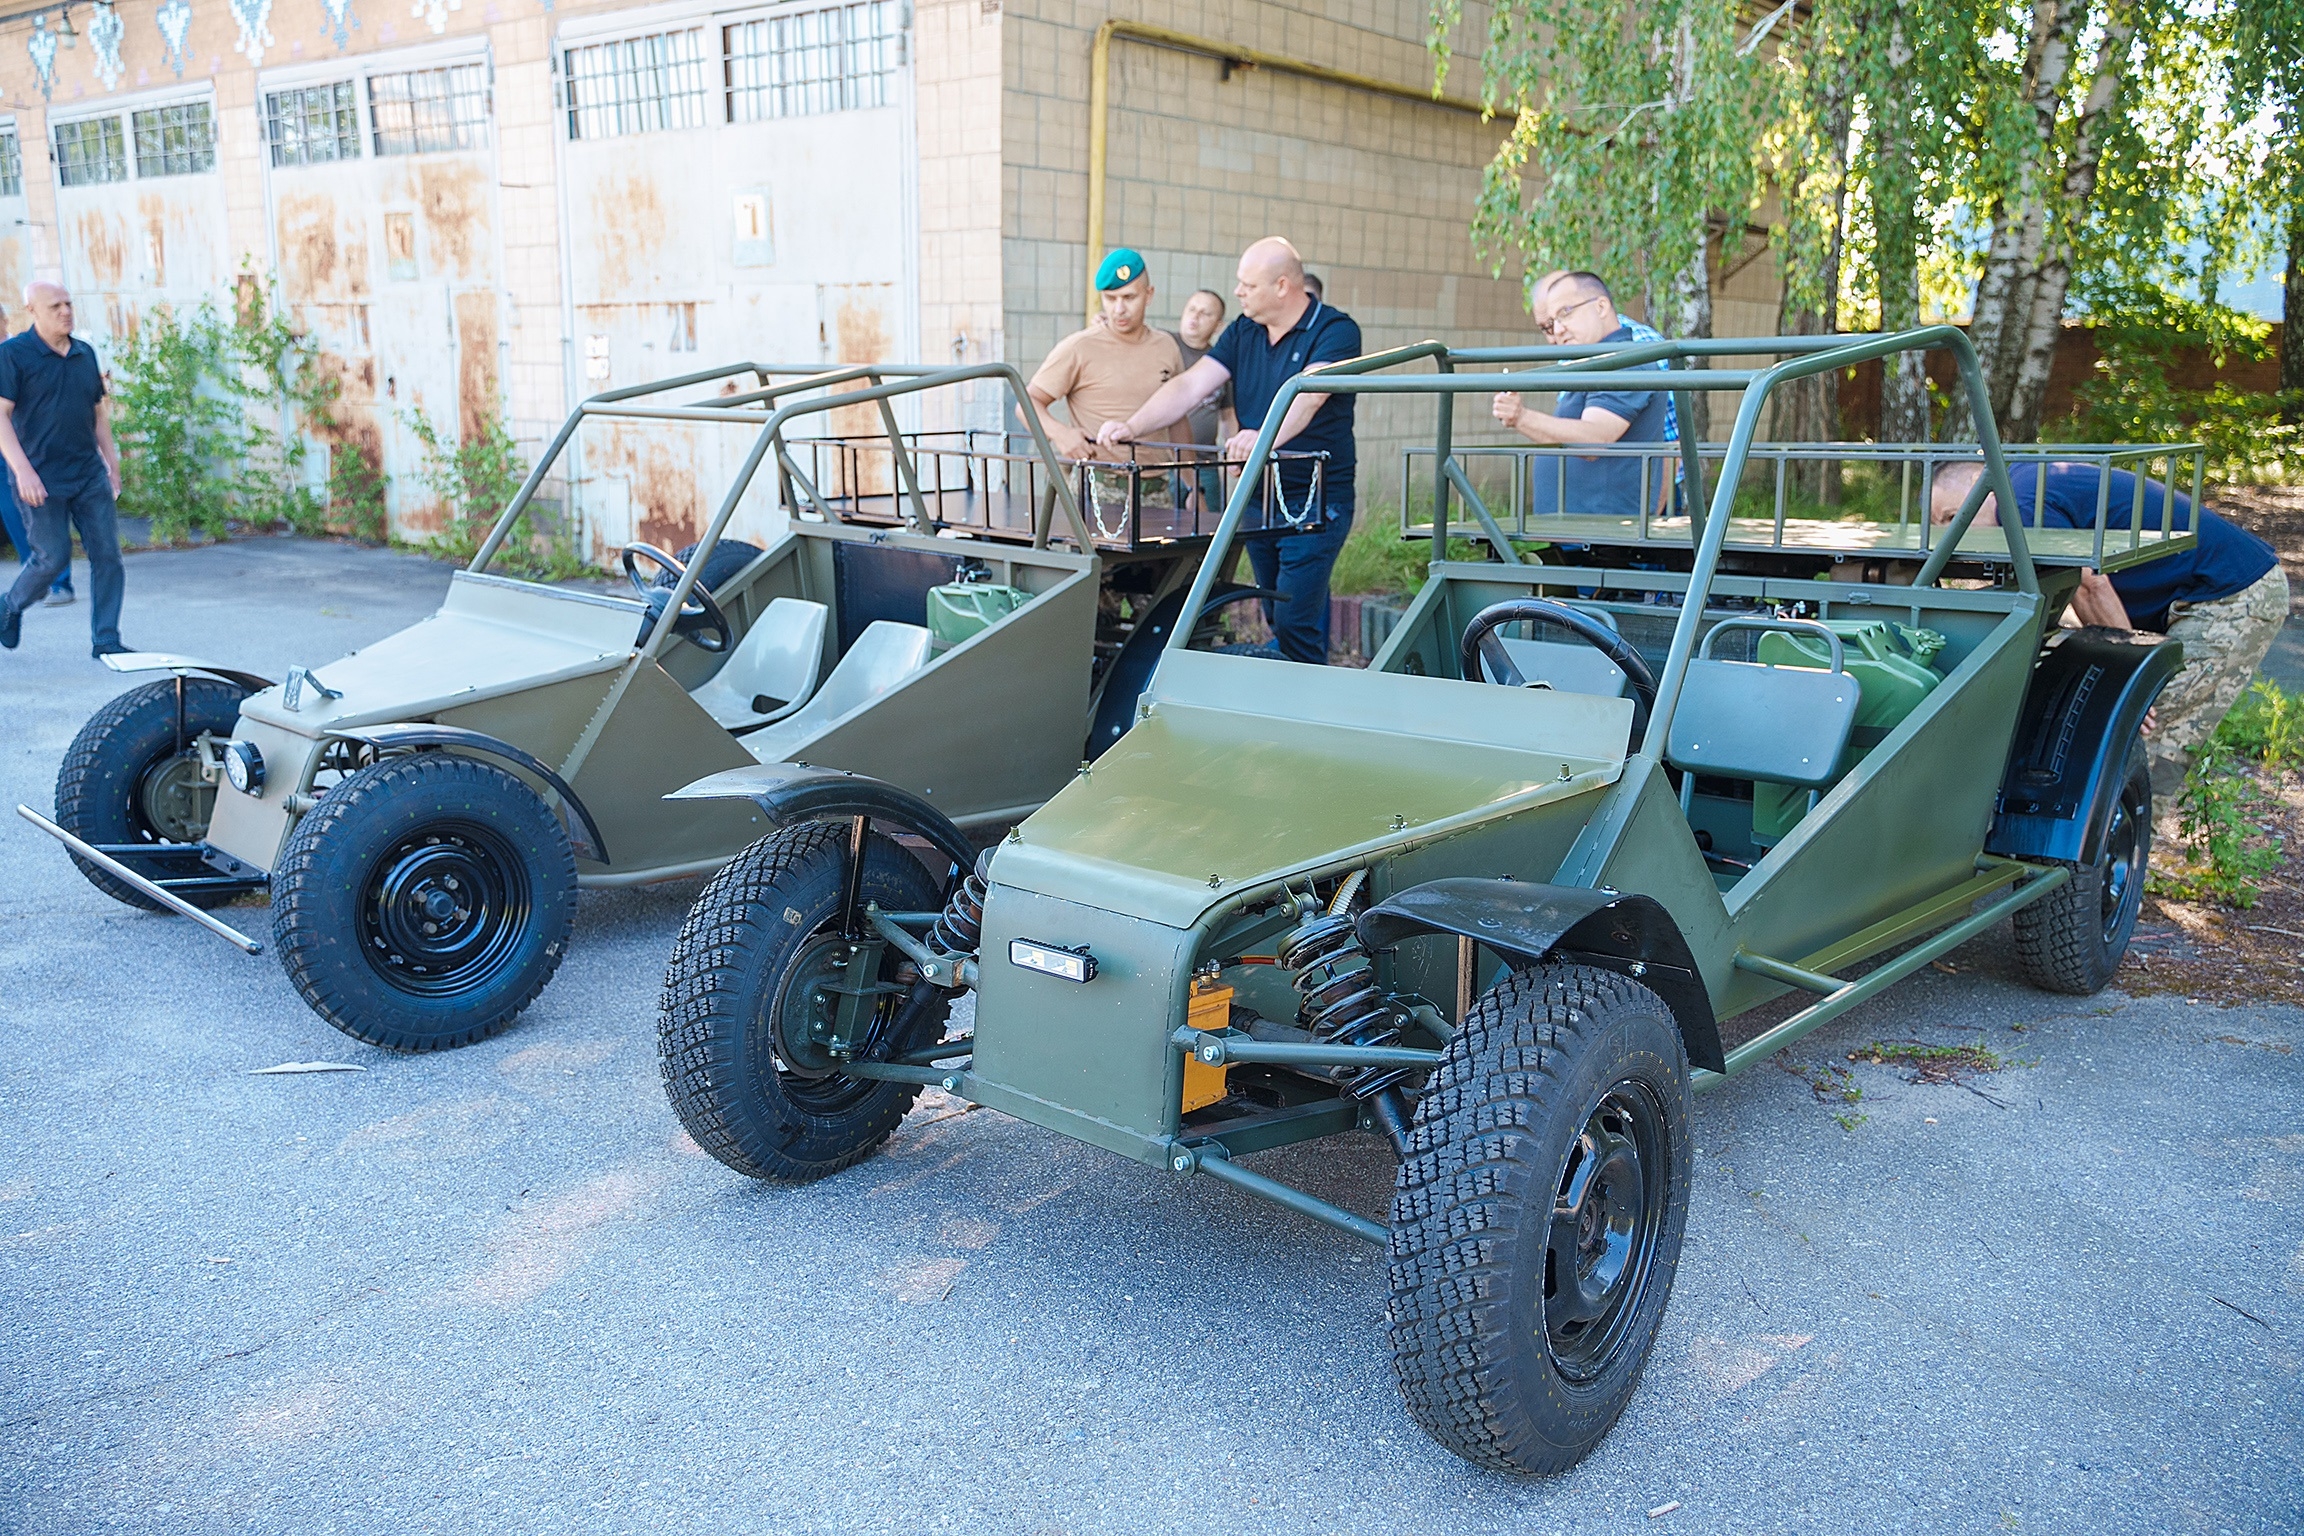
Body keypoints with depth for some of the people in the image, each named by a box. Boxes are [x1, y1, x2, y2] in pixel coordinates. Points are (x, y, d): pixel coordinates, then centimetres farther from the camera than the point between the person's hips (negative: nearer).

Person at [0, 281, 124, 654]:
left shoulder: (85, 353, 12)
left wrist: (112, 462, 18)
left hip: (90, 475, 5)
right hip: (42, 480, -5)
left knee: (107, 554, -2)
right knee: (54, 558, -6)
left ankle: (105, 640, 4)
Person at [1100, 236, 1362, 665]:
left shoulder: (1336, 331, -12)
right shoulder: (1244, 330, 9)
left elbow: (1307, 394, -30)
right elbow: (1190, 386, 0)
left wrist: (1268, 437, -49)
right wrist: (1132, 426, -14)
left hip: (1316, 504, -7)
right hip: (1258, 499, 7)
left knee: (1295, 623, -12)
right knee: (1276, 621, 12)